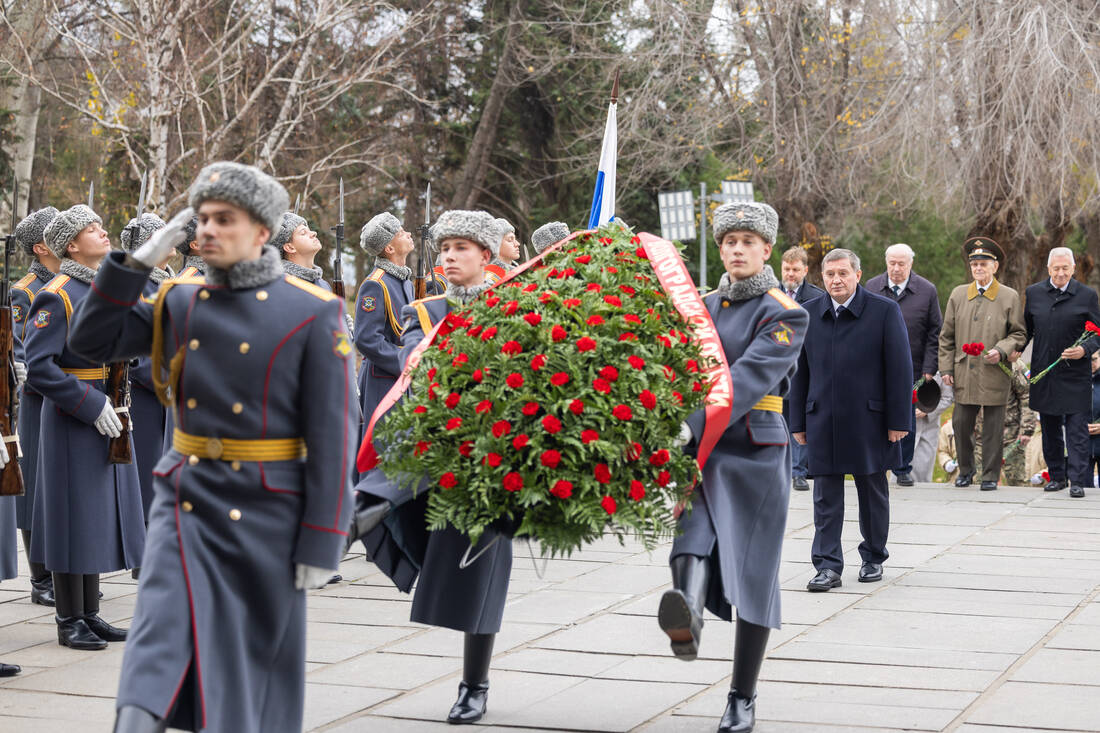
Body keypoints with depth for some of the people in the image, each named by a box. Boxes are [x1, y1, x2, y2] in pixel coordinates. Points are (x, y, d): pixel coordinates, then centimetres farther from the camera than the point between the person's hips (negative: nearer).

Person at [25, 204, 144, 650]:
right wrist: (91, 405, -20)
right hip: (72, 421, -8)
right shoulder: (56, 296, -12)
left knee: (100, 516, 12)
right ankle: (69, 621, 7)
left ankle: (90, 613, 21)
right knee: (74, 515, -2)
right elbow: (39, 368, -18)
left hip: (107, 418, 8)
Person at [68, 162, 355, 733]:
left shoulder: (313, 314, -7)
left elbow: (332, 435, -8)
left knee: (259, 657, 11)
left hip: (265, 512, -2)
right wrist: (139, 261, -3)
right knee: (159, 639, -12)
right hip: (185, 498, 3)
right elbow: (92, 339, 8)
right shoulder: (179, 301, 7)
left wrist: (321, 542, -11)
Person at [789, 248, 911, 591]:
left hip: (869, 421, -2)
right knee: (826, 495, 0)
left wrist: (899, 421, -8)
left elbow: (900, 368, -4)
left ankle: (874, 557, 26)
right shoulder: (808, 314, 5)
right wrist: (799, 422, 6)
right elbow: (800, 371, 9)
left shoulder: (884, 310, -4)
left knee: (873, 494, 11)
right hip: (823, 421, 2)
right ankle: (828, 566, 3)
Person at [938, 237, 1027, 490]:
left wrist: (1001, 351, -13)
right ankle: (965, 469, 23)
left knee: (993, 428, 2)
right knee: (960, 424, 3)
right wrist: (946, 368, 5)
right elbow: (947, 335, 12)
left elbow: (1019, 334, 5)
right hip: (964, 374, 2)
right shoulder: (958, 295, 9)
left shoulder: (1009, 297, 1)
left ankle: (991, 475, 13)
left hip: (995, 375, -2)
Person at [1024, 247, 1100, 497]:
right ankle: (1057, 476, 21)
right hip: (1044, 373, 3)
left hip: (1075, 375, -3)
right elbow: (1027, 329, 19)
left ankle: (1077, 481, -4)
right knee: (1050, 429, 10)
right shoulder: (1033, 293, 7)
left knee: (1077, 429, -5)